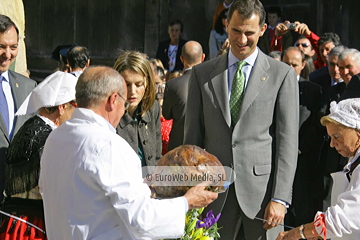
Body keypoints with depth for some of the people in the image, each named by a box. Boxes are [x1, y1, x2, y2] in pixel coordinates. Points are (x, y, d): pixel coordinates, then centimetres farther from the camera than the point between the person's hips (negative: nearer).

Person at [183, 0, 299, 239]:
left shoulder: (282, 74, 3)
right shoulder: (202, 73, 9)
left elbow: (288, 141, -1)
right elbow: (192, 136, 9)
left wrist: (280, 198, -8)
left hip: (261, 190, -2)